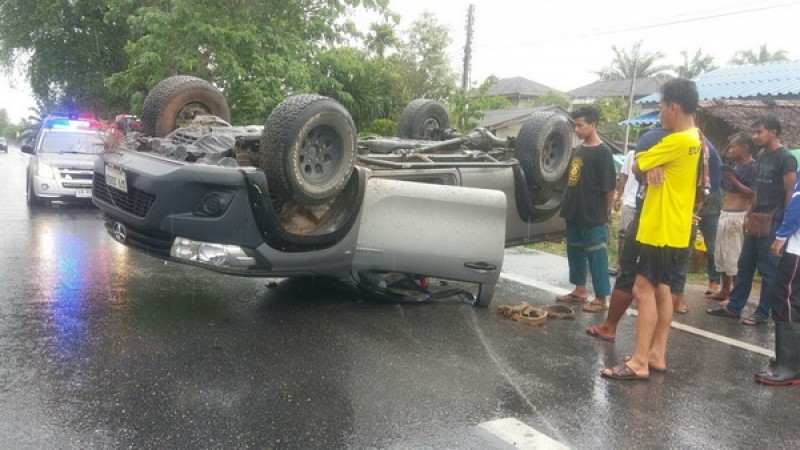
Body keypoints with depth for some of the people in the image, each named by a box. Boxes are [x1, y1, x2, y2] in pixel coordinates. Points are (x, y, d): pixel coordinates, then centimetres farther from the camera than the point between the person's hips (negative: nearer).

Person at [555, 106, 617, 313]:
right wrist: (569, 205, 13)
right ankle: (580, 290, 28)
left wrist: (603, 213, -6)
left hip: (593, 217, -8)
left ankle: (601, 298, 8)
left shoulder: (602, 152, -11)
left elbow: (609, 187, -11)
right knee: (575, 253, 15)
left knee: (596, 256, -1)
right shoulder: (579, 150, 12)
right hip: (574, 213, 8)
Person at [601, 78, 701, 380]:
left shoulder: (678, 140, -20)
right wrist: (654, 167, -7)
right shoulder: (693, 139, 13)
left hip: (663, 230, -10)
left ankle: (639, 363, -6)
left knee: (644, 290, -9)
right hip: (670, 229, 10)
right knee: (661, 289, 14)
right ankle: (656, 354, 22)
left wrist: (648, 166, 8)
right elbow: (649, 164, 13)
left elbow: (636, 166, -11)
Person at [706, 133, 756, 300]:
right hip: (725, 214, 9)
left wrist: (734, 180, -20)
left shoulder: (753, 167, -10)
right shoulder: (735, 166, 17)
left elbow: (755, 194, -19)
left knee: (735, 258, -7)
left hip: (738, 216, -9)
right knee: (722, 256, 14)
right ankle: (724, 291, 24)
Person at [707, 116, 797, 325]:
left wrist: (783, 223, -12)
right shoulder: (761, 156, 12)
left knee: (768, 269, 0)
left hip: (773, 222, -8)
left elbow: (791, 194, -12)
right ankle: (733, 306, 18)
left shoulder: (786, 159, -11)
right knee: (744, 265, 11)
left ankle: (762, 313, 9)